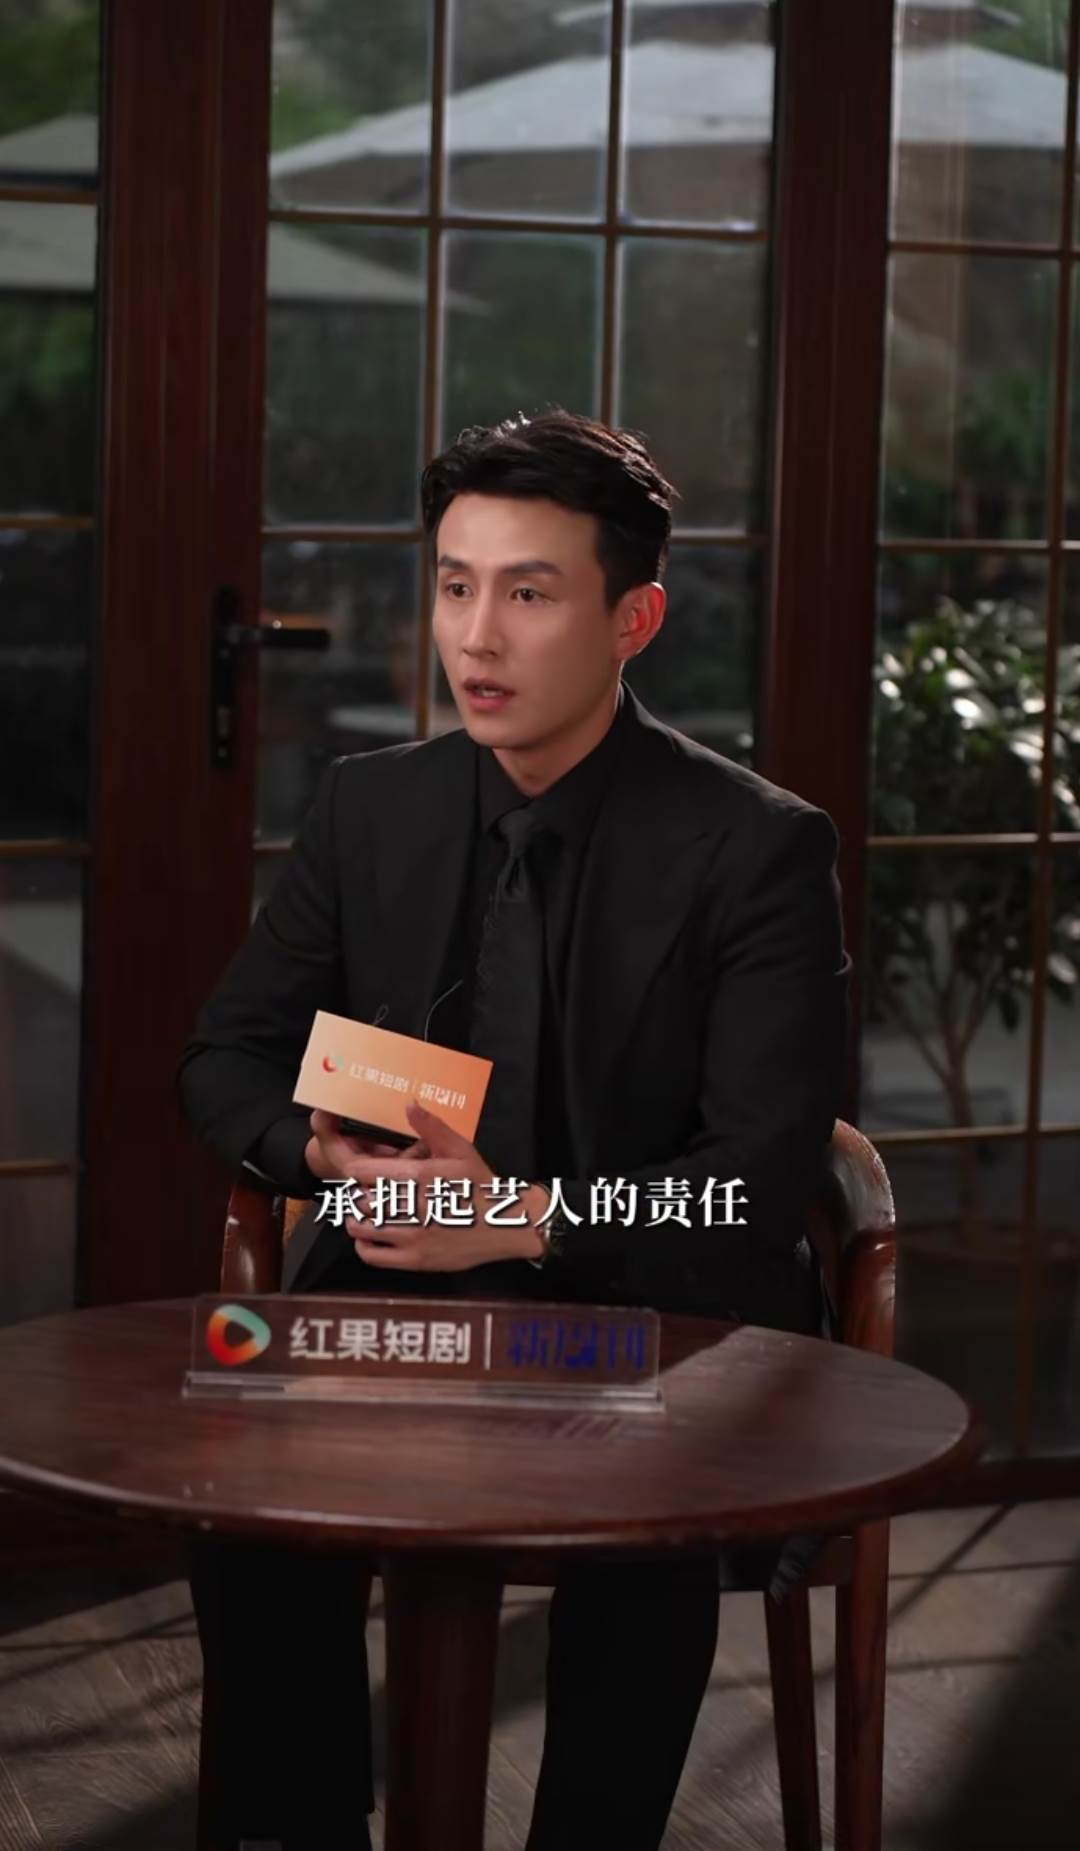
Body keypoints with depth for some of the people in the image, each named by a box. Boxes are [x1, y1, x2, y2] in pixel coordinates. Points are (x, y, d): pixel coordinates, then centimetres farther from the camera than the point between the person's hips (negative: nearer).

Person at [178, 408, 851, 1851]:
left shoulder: (761, 849, -9)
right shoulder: (370, 807, 5)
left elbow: (763, 1179, -14)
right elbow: (226, 1057, 11)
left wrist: (529, 1218, -29)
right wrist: (327, 1152, -12)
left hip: (659, 1321, -3)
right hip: (404, 1293, 4)